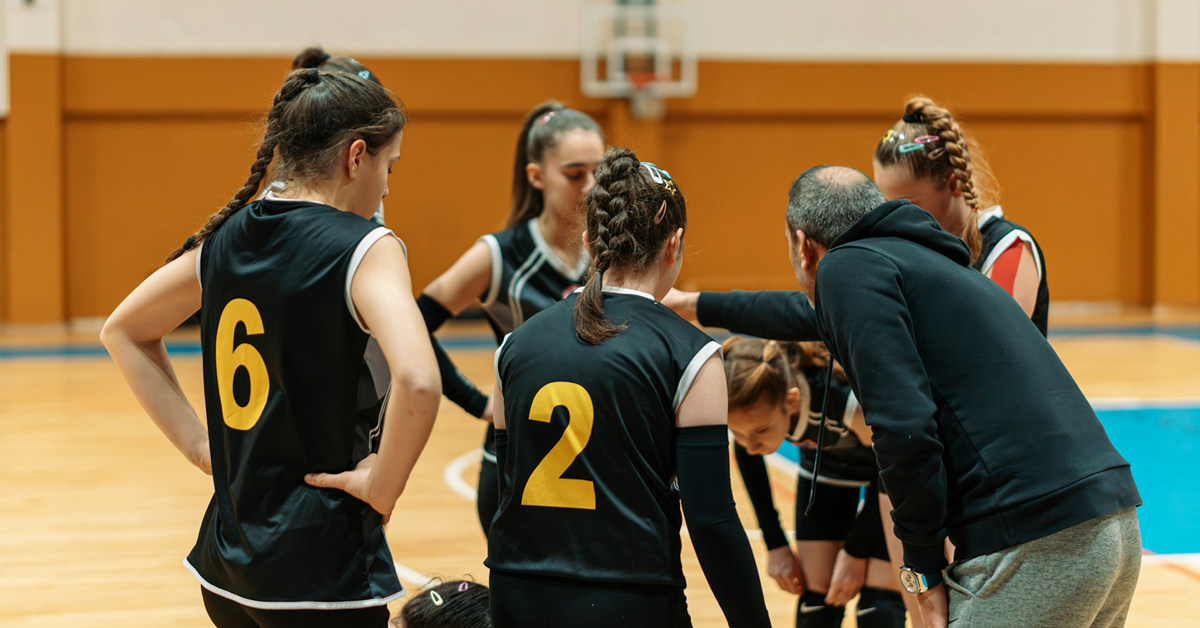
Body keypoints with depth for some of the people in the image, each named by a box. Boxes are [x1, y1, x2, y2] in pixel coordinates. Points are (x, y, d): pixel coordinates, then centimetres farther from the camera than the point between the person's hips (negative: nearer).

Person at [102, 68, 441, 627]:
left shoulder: (224, 240, 7)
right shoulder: (365, 248, -13)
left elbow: (121, 332, 21)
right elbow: (418, 382, -30)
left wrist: (198, 444, 15)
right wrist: (382, 487, -14)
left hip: (226, 558, 7)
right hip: (321, 565, -7)